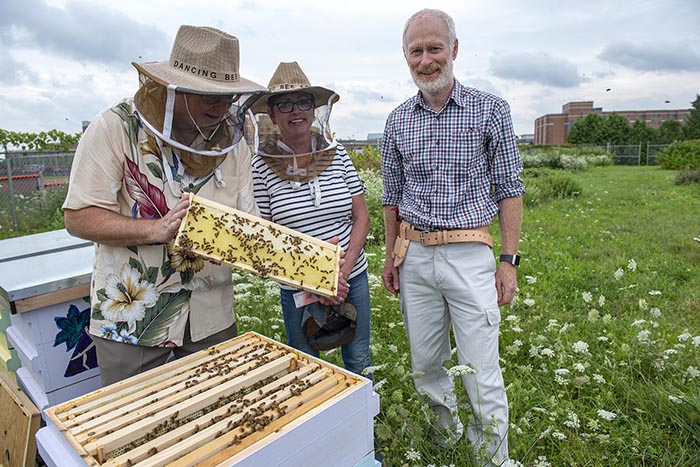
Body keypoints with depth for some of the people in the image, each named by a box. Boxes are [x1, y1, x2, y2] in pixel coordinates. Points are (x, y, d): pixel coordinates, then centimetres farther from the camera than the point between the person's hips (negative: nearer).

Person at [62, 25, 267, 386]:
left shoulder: (233, 142, 2)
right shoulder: (116, 128, -11)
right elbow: (78, 217, -13)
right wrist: (155, 229, -28)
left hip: (211, 316, 4)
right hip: (129, 313, -3)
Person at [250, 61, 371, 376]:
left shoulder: (336, 154, -2)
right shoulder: (261, 165, -9)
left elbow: (362, 217, -1)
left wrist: (343, 272, -12)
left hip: (353, 277, 3)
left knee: (359, 362, 20)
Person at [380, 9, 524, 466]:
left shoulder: (491, 110, -2)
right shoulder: (398, 121, 7)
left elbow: (510, 189, -1)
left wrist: (510, 260, -6)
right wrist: (391, 256, 12)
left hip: (469, 255, -3)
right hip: (414, 255, 4)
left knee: (482, 372, 0)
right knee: (425, 363, 16)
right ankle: (446, 425, 42)